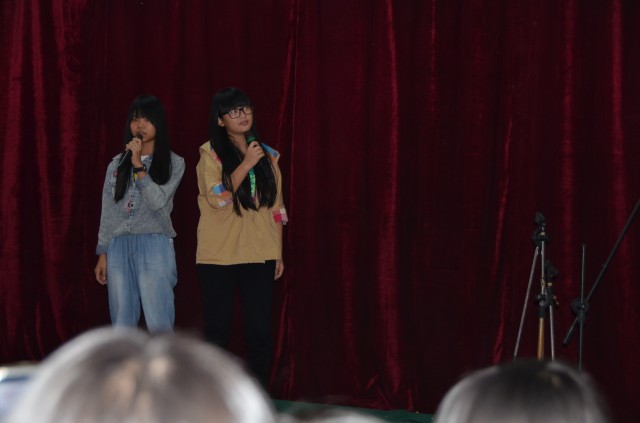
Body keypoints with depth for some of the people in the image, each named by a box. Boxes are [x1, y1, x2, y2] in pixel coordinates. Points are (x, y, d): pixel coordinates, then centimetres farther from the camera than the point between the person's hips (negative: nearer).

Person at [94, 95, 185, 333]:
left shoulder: (174, 163, 4)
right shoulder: (117, 164, 14)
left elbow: (158, 201, -9)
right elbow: (107, 213, 15)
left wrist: (139, 166, -12)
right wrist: (102, 254, 10)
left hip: (154, 247, -3)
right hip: (119, 248, 3)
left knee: (159, 325, -10)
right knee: (122, 327, 2)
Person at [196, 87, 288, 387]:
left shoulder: (267, 155, 11)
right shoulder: (210, 153, -1)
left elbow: (276, 207, 13)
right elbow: (217, 198, -14)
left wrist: (278, 253, 10)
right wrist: (246, 164, -17)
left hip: (259, 255, 3)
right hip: (218, 256, -3)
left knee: (260, 331, 0)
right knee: (218, 329, 1)